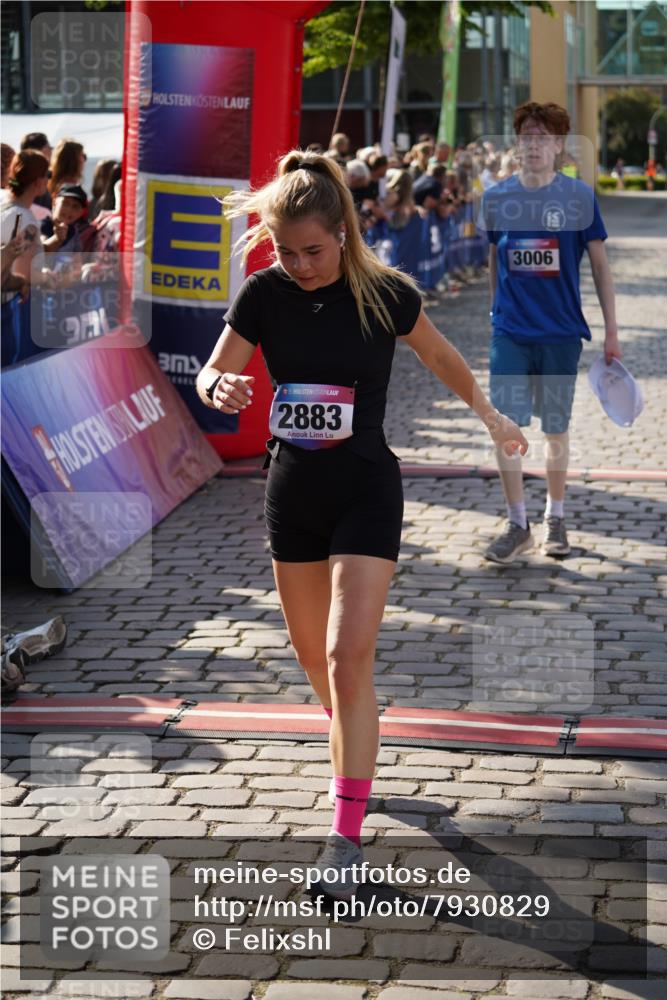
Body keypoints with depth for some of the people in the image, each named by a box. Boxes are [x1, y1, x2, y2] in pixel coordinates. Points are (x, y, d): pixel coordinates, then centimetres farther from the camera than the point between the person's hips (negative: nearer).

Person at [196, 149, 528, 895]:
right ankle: (351, 745, 46)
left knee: (348, 657, -14)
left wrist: (491, 417, 18)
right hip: (292, 489, 4)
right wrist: (220, 390, -27)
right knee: (311, 653, 16)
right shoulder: (265, 293, -7)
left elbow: (440, 357, 7)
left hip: (366, 489, -3)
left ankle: (346, 832, -11)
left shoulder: (384, 294, -11)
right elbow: (212, 375, -3)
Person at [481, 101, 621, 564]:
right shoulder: (497, 197, 2)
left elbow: (600, 265, 1)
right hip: (510, 331, 1)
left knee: (556, 431, 8)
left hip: (561, 333, -1)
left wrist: (611, 331, -1)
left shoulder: (579, 196, -4)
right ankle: (518, 525, 9)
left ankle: (555, 519, 27)